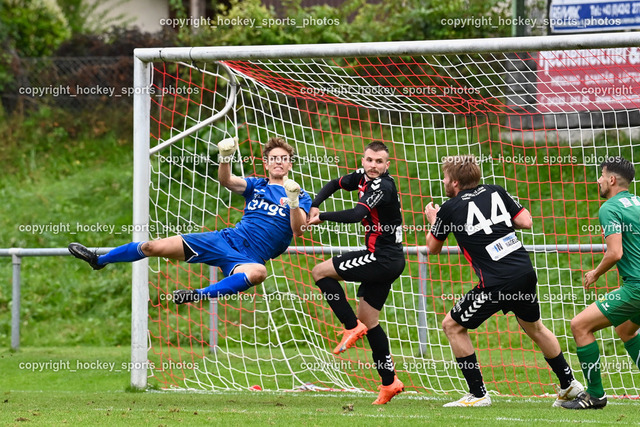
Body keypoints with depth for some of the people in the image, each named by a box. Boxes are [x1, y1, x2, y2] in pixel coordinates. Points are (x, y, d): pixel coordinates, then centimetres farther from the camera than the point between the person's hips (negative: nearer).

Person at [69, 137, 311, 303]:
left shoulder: (300, 196, 7)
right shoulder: (257, 186, 15)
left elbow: (298, 231, -7)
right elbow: (227, 181, -3)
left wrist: (294, 201, -25)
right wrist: (225, 157, -24)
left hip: (250, 257, -4)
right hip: (227, 239, 4)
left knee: (258, 272, -45)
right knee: (155, 247, -3)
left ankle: (200, 295, -48)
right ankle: (98, 260, 18)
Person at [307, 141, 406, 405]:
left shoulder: (382, 187, -19)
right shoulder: (363, 177, 8)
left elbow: (355, 215, -32)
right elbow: (335, 184, 25)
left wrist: (322, 216, -21)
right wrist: (315, 205, 9)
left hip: (382, 260, -9)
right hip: (386, 261, 9)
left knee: (320, 272, -3)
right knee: (368, 320, 12)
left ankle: (352, 327, -4)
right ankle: (389, 383, 12)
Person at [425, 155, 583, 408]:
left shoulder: (449, 209, 1)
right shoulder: (495, 192, 11)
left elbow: (433, 248, 16)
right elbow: (526, 222, 10)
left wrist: (432, 221, 35)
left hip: (497, 282, -6)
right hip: (526, 273, 6)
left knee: (452, 326, 10)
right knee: (534, 328, 28)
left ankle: (477, 394, 6)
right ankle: (569, 384, 34)